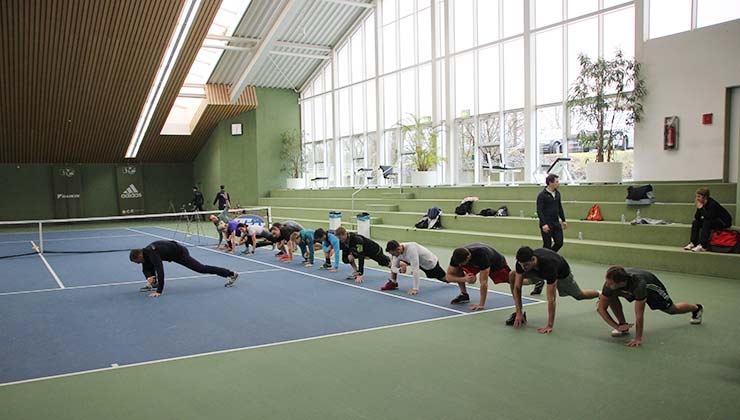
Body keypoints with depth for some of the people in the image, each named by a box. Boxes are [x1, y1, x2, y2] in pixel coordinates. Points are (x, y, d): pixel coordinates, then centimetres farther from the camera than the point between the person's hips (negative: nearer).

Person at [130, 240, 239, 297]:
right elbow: (146, 268, 6)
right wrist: (149, 277, -18)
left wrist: (159, 291, -37)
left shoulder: (152, 253, -33)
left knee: (201, 269, -6)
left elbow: (160, 271, -39)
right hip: (173, 253, 9)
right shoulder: (144, 252, -5)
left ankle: (231, 274, -2)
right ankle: (153, 283, 20)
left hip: (180, 253, -9)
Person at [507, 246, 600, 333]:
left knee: (579, 295, 20)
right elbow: (517, 287, -28)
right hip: (538, 271, 3)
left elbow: (551, 298, -44)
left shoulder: (548, 265, -48)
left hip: (561, 273, -3)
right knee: (512, 275, -21)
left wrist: (549, 325, -43)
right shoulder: (522, 262, -36)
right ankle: (519, 314, -10)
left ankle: (599, 294, 56)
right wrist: (519, 313, -32)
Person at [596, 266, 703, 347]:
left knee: (672, 309, 19)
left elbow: (639, 315, -44)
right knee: (610, 295, -26)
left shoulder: (638, 284, -49)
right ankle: (623, 325, -6)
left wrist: (638, 339, -41)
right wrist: (617, 326, -37)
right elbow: (600, 308, -30)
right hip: (631, 291, 3)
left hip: (651, 287, -3)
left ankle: (697, 308, 52)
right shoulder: (610, 283, -38)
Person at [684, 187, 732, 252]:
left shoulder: (712, 204, -27)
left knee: (707, 223, -32)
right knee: (695, 222, -5)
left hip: (724, 222, -8)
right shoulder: (702, 204, -6)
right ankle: (693, 243, -14)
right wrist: (698, 208, -21)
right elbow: (697, 217, -5)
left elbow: (709, 217, -36)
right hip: (712, 220, 8)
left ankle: (702, 246, -36)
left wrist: (701, 208, -33)